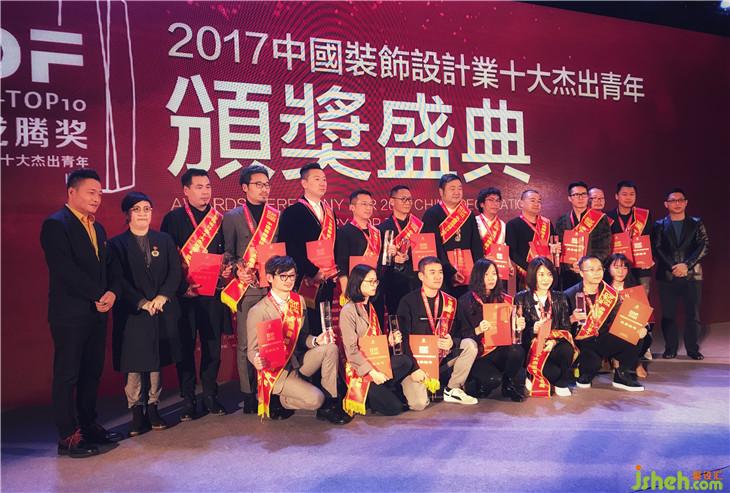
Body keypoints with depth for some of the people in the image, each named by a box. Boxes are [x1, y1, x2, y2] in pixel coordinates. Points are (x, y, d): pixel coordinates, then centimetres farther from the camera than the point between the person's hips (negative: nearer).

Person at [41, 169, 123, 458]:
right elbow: (66, 270, -19)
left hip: (97, 312, 8)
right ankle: (69, 436, 12)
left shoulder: (97, 228, 16)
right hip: (70, 314, -8)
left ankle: (88, 425, 27)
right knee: (67, 375, 2)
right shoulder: (56, 224, -9)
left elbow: (108, 266, 13)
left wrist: (112, 292, -6)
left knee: (92, 372, 14)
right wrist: (98, 295, -16)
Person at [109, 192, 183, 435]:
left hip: (163, 312, 3)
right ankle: (136, 413, 13)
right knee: (134, 365, 1)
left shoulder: (165, 240, 9)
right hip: (132, 313, -2)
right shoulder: (117, 244, 1)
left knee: (157, 362, 9)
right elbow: (120, 280, -6)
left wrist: (162, 297, -11)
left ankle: (153, 409, 21)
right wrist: (142, 303, -14)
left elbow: (175, 272, 2)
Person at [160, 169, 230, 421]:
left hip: (213, 293, 3)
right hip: (184, 294, -3)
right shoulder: (173, 218, 1)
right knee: (185, 346, 5)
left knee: (212, 345, 8)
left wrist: (227, 268, -7)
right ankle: (188, 400, 17)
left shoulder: (219, 219, 10)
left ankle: (210, 395, 22)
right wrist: (182, 287, -11)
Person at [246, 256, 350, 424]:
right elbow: (253, 350, -9)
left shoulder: (298, 301, 4)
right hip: (276, 371, -6)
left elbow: (302, 336, 10)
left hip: (298, 361, 6)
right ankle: (280, 401, 5)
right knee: (315, 399, -25)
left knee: (330, 348, -19)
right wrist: (258, 362, -32)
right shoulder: (258, 312, -14)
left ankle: (329, 404, -7)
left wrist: (316, 341, -12)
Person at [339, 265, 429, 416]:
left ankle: (375, 392, 3)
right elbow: (351, 350, -16)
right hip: (360, 369, -7)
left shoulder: (371, 307, 15)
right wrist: (372, 372, -22)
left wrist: (389, 341, -2)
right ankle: (362, 396, 2)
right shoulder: (348, 311, -11)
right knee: (393, 407, -22)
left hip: (376, 363, 7)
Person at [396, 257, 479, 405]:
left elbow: (456, 334, 6)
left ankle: (452, 390, -6)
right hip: (417, 358, -4)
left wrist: (452, 343, -19)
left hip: (442, 357, 4)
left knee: (470, 344, -17)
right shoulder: (408, 302, -9)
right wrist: (415, 369, -22)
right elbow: (404, 339, -13)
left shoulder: (449, 302, 5)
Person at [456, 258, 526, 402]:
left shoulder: (505, 299, 10)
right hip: (476, 354, -4)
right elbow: (463, 333, -6)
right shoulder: (466, 301, -3)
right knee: (493, 379, -29)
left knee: (517, 351, -28)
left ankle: (508, 385, 1)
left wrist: (519, 326, -9)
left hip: (499, 350, 4)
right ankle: (480, 385, 10)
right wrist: (478, 330, -25)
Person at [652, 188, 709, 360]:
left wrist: (687, 265, -13)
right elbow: (657, 249, -1)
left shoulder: (696, 223, 10)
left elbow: (704, 246, 0)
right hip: (667, 276, 0)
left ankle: (693, 349, 13)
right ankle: (670, 349, 11)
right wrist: (673, 267, -13)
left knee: (693, 314, 1)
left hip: (692, 275, 1)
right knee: (668, 314, 2)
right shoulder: (660, 225, 8)